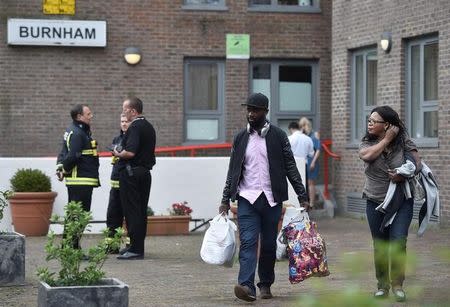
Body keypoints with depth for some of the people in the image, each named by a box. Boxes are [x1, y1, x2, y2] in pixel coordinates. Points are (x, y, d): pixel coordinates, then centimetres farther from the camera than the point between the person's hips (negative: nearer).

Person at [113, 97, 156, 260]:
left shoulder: (135, 127, -16)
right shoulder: (149, 127, 15)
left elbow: (130, 152, -26)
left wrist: (118, 154, -7)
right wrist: (121, 153, 16)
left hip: (131, 173, -9)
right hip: (145, 172, 9)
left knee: (132, 211, -6)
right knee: (141, 211, 12)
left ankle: (135, 249, -6)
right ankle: (138, 246, 18)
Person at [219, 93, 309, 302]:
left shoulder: (278, 136, 2)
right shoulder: (240, 138, 8)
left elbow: (290, 167, 3)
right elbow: (233, 171, 11)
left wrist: (302, 196, -3)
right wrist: (225, 200, 7)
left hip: (271, 199, 0)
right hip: (247, 198, 0)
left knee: (269, 245, 7)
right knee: (248, 242, -13)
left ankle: (265, 285, 20)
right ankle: (246, 286, -23)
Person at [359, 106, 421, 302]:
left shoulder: (403, 141, -3)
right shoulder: (367, 143, 1)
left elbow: (417, 162, -6)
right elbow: (366, 155, -21)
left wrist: (404, 175, -23)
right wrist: (386, 140, -16)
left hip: (401, 201, -2)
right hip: (376, 203, 2)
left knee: (398, 242, -13)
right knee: (380, 246, 9)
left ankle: (397, 284, 0)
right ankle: (383, 285, 21)